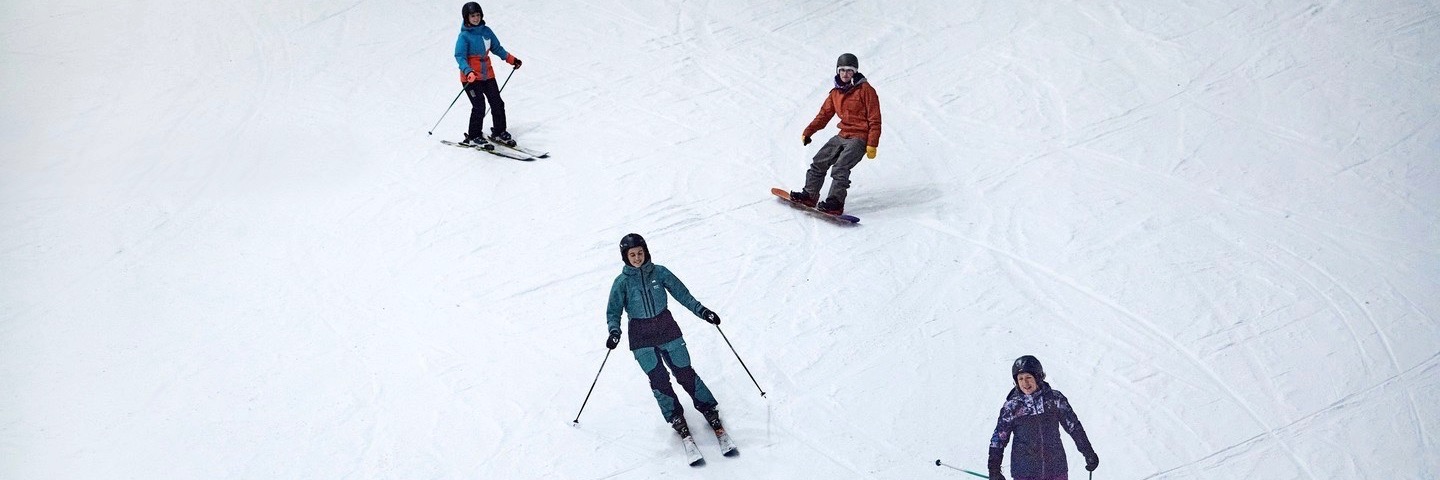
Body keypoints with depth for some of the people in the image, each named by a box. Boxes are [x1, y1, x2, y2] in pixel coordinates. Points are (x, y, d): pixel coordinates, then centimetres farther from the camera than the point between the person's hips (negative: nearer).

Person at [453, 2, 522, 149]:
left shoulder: (486, 31, 6)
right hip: (471, 78, -6)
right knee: (479, 107, -11)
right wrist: (468, 72, -34)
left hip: (487, 75, 6)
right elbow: (460, 57, -19)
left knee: (497, 104, 7)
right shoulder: (464, 36, -12)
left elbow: (496, 48, 19)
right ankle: (473, 137, 2)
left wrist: (510, 59, 13)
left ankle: (499, 133, 24)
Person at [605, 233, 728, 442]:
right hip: (642, 338, 0)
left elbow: (682, 294, 3)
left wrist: (701, 311, -5)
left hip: (667, 329, 0)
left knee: (685, 373, 0)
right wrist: (614, 331, -19)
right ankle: (677, 420, 8)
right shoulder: (622, 282, -5)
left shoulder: (659, 272, -3)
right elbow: (613, 311, -1)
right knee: (658, 380, -4)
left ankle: (710, 411, 10)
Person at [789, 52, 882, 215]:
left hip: (859, 137, -8)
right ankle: (809, 195, 12)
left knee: (840, 167, -23)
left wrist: (872, 145, -16)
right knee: (819, 162, 4)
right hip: (843, 135, 8)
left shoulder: (865, 90, -8)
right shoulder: (836, 93, 12)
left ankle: (835, 203, -25)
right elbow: (824, 114, 18)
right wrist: (808, 132, 7)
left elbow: (874, 120, -10)